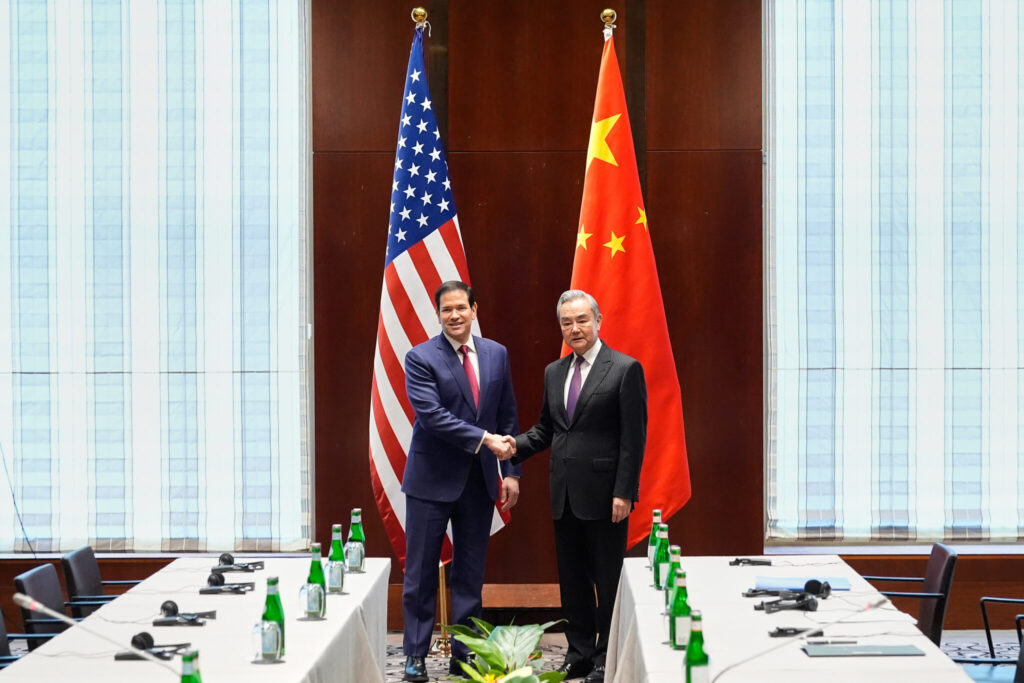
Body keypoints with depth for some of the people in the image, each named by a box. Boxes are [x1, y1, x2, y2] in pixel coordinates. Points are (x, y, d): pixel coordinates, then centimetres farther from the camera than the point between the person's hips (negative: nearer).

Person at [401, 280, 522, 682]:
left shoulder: (496, 354, 6)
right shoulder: (421, 358, -8)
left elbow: (508, 417, 9)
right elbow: (432, 415, -18)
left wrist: (511, 471, 2)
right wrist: (485, 439, -23)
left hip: (479, 482, 4)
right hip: (432, 480, -4)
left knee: (470, 575, 9)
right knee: (421, 573, 3)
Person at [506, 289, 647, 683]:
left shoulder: (625, 369, -7)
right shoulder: (554, 373, 12)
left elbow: (634, 438, -9)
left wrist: (623, 493, -14)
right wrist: (516, 446, -1)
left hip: (604, 495, -6)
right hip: (565, 495, 6)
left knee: (608, 580, 2)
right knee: (572, 579, 12)